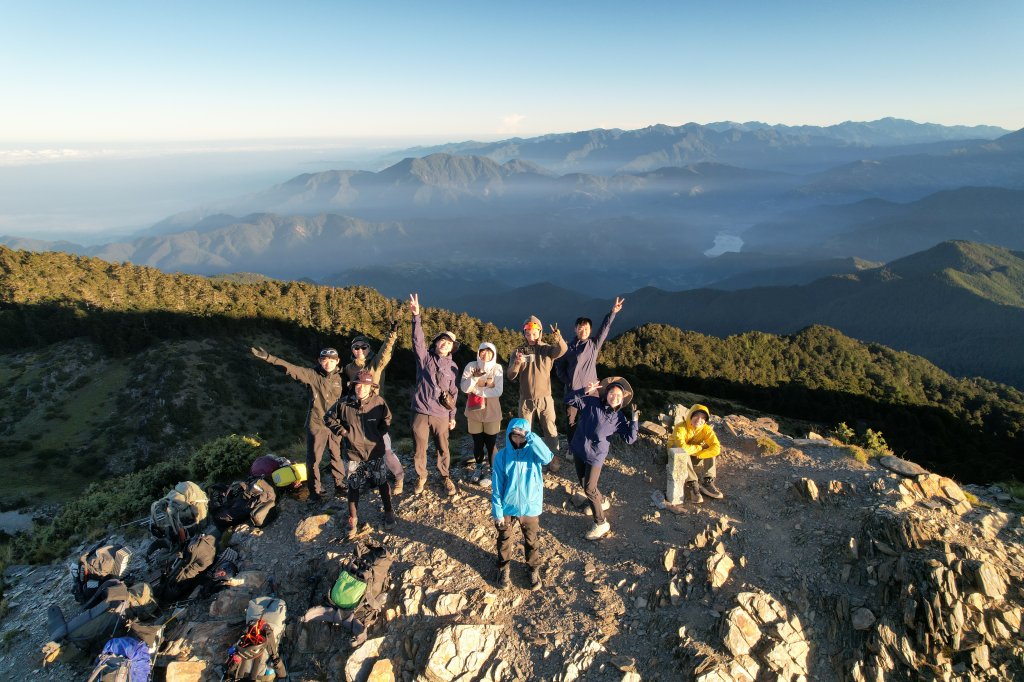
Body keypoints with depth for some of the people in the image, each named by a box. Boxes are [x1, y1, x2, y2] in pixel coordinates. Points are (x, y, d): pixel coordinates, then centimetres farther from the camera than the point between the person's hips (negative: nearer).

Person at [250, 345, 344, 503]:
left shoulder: (341, 376, -1)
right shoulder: (312, 374, -9)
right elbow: (290, 368, -18)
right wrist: (268, 358, -28)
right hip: (316, 424, -2)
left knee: (337, 456, 13)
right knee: (313, 458, 7)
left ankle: (340, 486, 29)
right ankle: (315, 490, 24)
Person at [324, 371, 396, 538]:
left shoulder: (378, 402, -13)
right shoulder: (344, 403, -12)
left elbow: (387, 419, 6)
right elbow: (329, 418, 4)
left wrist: (379, 433, -1)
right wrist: (342, 431, -5)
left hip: (376, 452, 0)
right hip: (354, 453, 0)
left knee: (382, 484, 13)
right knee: (354, 487, 12)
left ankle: (388, 513, 33)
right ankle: (353, 519, 31)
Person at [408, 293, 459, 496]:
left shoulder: (452, 366, 7)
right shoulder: (425, 356, 2)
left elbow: (453, 393, 12)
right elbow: (418, 339, -16)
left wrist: (452, 416, 10)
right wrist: (416, 316, -30)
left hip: (441, 415, 1)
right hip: (421, 412, -1)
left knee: (443, 449, 9)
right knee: (419, 449, 8)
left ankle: (445, 476, 32)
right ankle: (421, 476, 31)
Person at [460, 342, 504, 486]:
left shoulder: (497, 368, -10)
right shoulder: (471, 366, -7)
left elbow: (498, 391, -19)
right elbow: (464, 388, -14)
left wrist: (476, 390, -18)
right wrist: (475, 377, -28)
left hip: (491, 412, -2)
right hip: (474, 411, 2)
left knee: (490, 443, 3)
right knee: (477, 442, 15)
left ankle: (491, 471, 23)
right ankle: (480, 467, 38)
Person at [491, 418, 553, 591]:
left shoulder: (533, 452, -14)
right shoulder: (501, 456, -13)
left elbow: (547, 457, -37)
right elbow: (496, 486, -9)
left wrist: (532, 438, -41)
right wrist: (497, 510, -8)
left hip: (530, 508, 0)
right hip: (507, 507, 1)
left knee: (531, 541, 19)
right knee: (504, 540, 20)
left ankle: (534, 570, 43)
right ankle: (503, 569, 44)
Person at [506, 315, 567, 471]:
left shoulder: (547, 349, -4)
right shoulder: (519, 351, -1)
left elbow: (562, 350, -27)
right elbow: (510, 376, -8)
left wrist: (558, 337, -48)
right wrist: (517, 363, -29)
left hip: (544, 398, -1)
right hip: (526, 399, 1)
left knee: (550, 429, 8)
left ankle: (553, 457, 28)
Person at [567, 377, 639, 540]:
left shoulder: (619, 418, -7)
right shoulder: (591, 403, -7)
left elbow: (630, 439, -12)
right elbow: (571, 400, -15)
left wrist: (634, 421, -23)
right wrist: (585, 391, -28)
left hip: (595, 456, -3)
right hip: (579, 450, 3)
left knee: (589, 489, -3)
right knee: (583, 482, 21)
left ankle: (601, 524, 14)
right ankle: (601, 502, 48)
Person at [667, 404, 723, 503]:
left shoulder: (706, 429, -17)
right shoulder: (681, 427, -29)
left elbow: (716, 448, -30)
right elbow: (682, 448, -46)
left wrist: (697, 454, -36)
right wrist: (701, 447, -31)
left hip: (693, 458, 4)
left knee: (712, 449, -17)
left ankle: (707, 482, -20)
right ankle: (692, 484, -35)